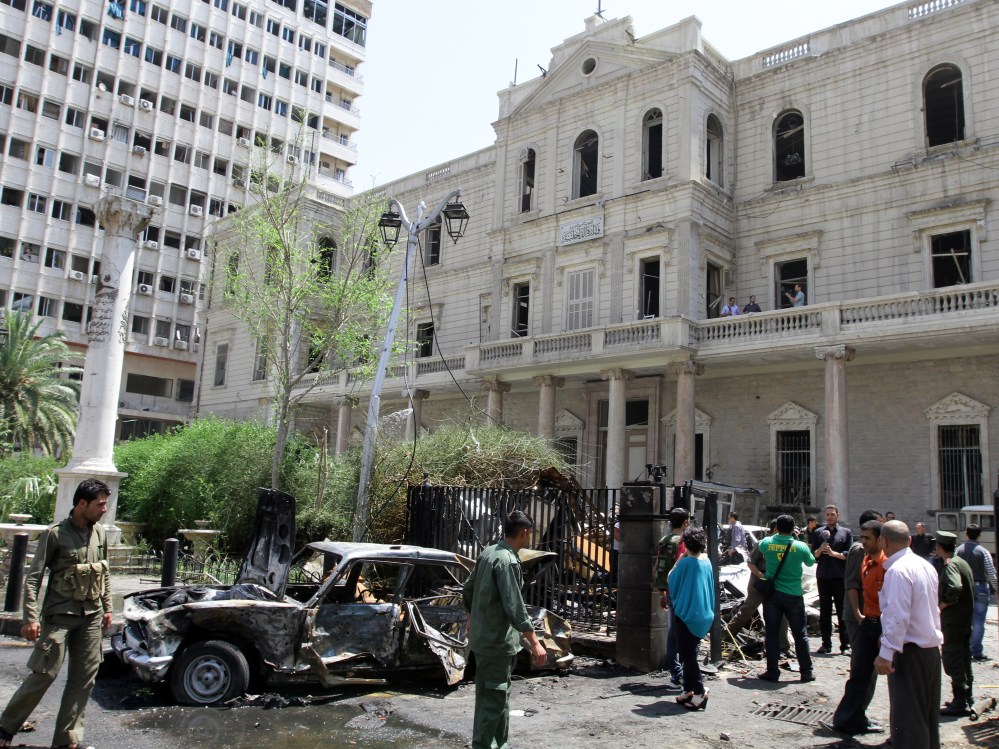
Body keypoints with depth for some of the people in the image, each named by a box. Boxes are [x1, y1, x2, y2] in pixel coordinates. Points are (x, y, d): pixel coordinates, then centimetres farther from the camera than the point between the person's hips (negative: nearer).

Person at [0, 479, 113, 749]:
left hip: (91, 615, 5)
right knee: (44, 674, -5)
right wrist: (31, 618, -15)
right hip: (60, 615, -5)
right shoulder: (55, 534, -10)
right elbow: (33, 577, -9)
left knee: (84, 677, 6)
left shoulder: (99, 533, 7)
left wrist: (107, 608, 15)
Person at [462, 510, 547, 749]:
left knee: (500, 694, 20)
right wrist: (534, 642, -21)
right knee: (493, 699, -2)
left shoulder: (487, 553, 6)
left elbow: (467, 590, 16)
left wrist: (472, 619, 29)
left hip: (482, 637, 10)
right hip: (497, 641, -10)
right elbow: (514, 607, -25)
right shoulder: (507, 561, -21)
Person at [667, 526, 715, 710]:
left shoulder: (686, 562, -17)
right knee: (690, 654, 17)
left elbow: (671, 579, -4)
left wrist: (680, 559, -1)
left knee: (687, 655, 0)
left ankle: (699, 692, -4)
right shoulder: (707, 562, 4)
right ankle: (688, 690, 21)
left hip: (688, 615, -8)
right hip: (704, 616, 8)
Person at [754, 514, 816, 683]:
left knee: (772, 634, 6)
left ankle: (772, 672, 8)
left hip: (772, 594, 1)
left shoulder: (767, 543, -7)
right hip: (793, 595, -1)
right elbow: (810, 562, 10)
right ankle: (806, 671, 19)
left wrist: (777, 536, 23)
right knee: (800, 634, 12)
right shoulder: (801, 547, -10)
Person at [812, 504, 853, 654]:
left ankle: (845, 645, 6)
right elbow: (814, 555, 7)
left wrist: (833, 553, -14)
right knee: (824, 612, 5)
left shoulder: (846, 532, 7)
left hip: (840, 576, -2)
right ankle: (826, 644, 10)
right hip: (823, 577, 2)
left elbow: (849, 554, -1)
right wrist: (821, 548, -12)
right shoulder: (818, 532, 12)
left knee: (842, 612, 0)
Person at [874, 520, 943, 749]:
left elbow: (897, 617, -25)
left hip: (909, 652, -9)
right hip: (932, 648, 9)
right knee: (928, 715, 19)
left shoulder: (897, 571, -19)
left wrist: (886, 654, -23)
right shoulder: (926, 566, 9)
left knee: (908, 719, -3)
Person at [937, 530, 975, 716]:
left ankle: (960, 702, -2)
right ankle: (967, 697, 27)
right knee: (963, 658, 18)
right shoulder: (962, 562, 12)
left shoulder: (950, 565, -18)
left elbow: (955, 587, -35)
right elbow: (971, 589, 21)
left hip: (952, 619, -10)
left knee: (952, 661, -4)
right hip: (966, 617, 10)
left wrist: (945, 603, -21)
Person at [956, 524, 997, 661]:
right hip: (980, 587, -3)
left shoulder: (958, 550, 0)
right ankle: (977, 651, 1)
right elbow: (991, 573, -8)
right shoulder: (983, 552, -10)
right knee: (978, 620, 0)